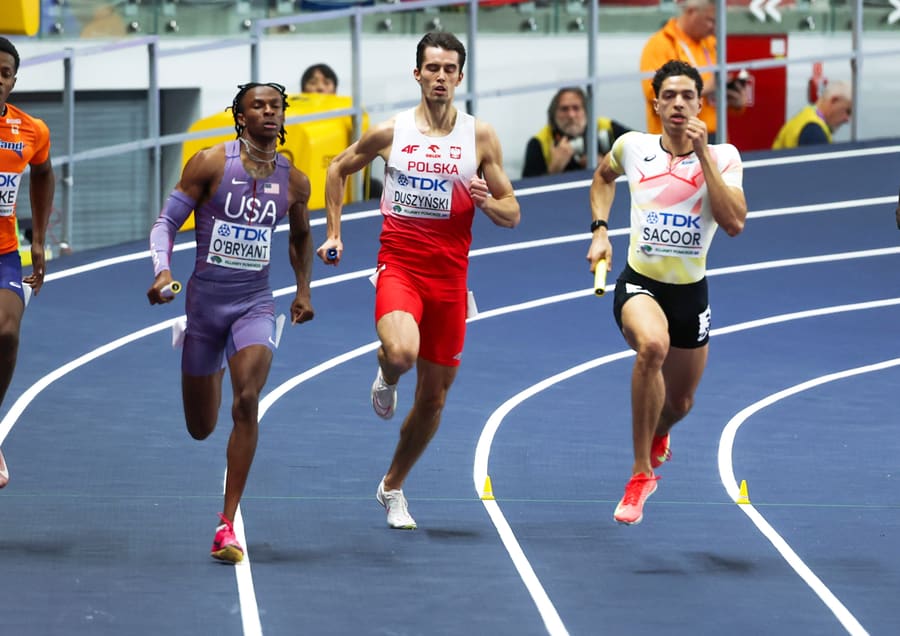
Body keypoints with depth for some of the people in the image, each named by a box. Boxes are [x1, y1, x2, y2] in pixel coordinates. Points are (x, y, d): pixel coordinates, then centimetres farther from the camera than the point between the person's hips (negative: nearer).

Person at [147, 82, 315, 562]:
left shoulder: (293, 181, 3)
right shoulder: (210, 163, -7)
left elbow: (301, 238, 23)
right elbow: (166, 221, -5)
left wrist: (303, 289, 16)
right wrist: (162, 271, -21)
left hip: (255, 302, 1)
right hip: (206, 299, -1)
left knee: (246, 401, -23)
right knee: (200, 428, 9)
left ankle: (227, 524, -19)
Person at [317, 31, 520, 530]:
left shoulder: (480, 137, 2)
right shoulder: (389, 133, 0)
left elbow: (511, 215, 6)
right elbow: (337, 170, 17)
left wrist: (486, 201, -16)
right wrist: (333, 232, 10)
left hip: (449, 277, 2)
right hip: (398, 266, -2)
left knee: (434, 396, 8)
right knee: (402, 352, -33)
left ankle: (392, 488, 29)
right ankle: (386, 377, 6)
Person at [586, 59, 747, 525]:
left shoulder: (723, 157, -6)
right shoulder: (632, 147, -2)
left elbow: (734, 223, -22)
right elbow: (603, 177, 22)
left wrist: (703, 155, -23)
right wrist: (599, 231, 9)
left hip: (690, 291, 2)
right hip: (638, 283, -2)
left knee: (679, 404, 16)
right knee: (652, 345, -37)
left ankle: (657, 437, 58)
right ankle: (640, 474, -25)